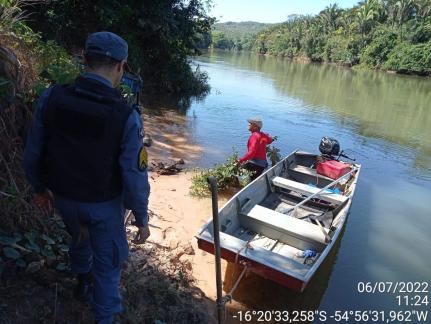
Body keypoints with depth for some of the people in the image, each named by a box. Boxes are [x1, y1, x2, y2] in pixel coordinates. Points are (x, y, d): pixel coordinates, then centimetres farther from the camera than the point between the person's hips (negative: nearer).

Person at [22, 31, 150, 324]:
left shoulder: (51, 98, -15)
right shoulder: (126, 116, -27)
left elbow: (32, 154, -4)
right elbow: (135, 177, -22)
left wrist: (40, 188, 14)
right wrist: (142, 219, -8)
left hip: (63, 197, 5)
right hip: (104, 204, -4)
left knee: (80, 238, 34)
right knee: (108, 261, 19)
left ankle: (83, 283, 62)